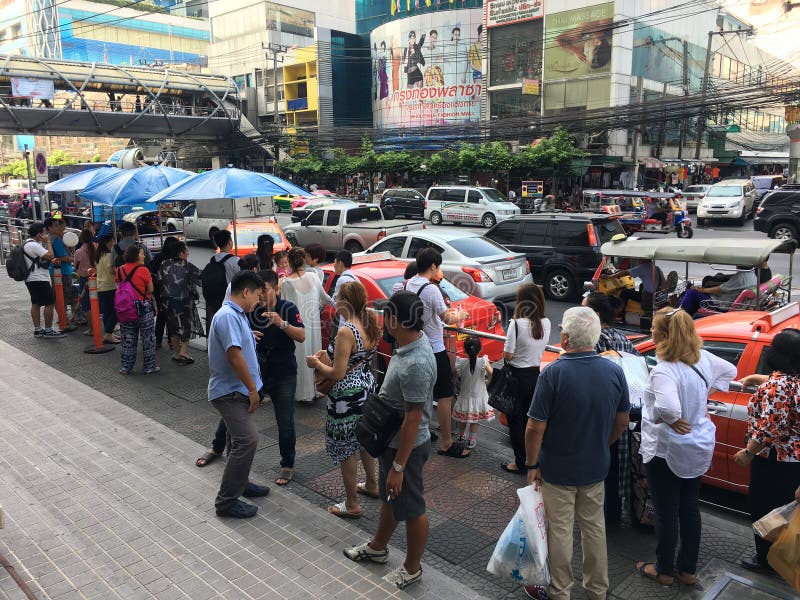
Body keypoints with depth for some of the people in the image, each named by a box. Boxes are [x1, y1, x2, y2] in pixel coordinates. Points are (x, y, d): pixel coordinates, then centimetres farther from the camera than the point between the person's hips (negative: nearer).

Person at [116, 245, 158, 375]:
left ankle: (125, 367, 20)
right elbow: (151, 289, -10)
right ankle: (149, 367, 13)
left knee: (128, 339, 15)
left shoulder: (120, 270, 1)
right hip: (144, 308, -5)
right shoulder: (143, 270, -14)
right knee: (148, 338, 8)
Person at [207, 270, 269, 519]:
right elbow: (234, 355, -26)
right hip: (230, 392, -11)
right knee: (247, 440, -15)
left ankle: (240, 484, 36)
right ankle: (227, 502, -7)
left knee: (243, 439, 20)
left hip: (235, 391, 11)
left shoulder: (237, 315, 12)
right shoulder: (228, 316, -21)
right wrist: (252, 388, -21)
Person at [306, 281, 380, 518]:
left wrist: (316, 364, -6)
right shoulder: (371, 325, 0)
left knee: (345, 448, 6)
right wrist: (329, 357, 14)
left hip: (348, 395, -9)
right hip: (368, 387, 9)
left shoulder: (346, 332, -25)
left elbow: (337, 374, -24)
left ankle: (352, 504, 17)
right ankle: (372, 484, 44)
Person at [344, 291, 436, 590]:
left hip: (406, 447, -10)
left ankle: (411, 568, 33)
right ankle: (378, 547, 49)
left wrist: (398, 466, -21)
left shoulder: (416, 364, -33)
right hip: (392, 441, 10)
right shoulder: (412, 343, -3)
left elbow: (413, 420, -28)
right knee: (390, 498, 27)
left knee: (411, 509, 12)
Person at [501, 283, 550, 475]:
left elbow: (507, 355, -17)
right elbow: (541, 348, 7)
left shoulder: (516, 324, -21)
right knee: (529, 419, 19)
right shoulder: (546, 323, -4)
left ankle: (520, 462, 16)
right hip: (536, 374, 6)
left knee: (515, 420, 9)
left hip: (517, 376, -6)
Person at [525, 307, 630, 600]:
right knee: (594, 526, 20)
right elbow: (622, 421, 3)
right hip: (596, 467, 4)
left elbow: (535, 428, -20)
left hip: (558, 469, -4)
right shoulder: (614, 372, -8)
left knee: (560, 531, 12)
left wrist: (532, 465, -8)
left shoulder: (553, 373, -23)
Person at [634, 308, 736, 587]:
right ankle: (688, 570, 35)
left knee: (666, 512, 10)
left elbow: (668, 407, -44)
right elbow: (729, 370, 15)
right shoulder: (702, 358, -4)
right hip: (699, 448, 8)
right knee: (690, 508, 20)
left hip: (666, 450, -8)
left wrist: (668, 420, -22)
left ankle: (664, 571, 27)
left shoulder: (664, 370, -29)